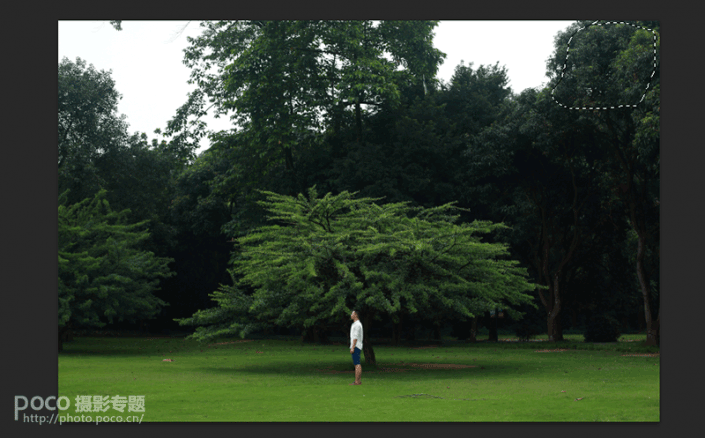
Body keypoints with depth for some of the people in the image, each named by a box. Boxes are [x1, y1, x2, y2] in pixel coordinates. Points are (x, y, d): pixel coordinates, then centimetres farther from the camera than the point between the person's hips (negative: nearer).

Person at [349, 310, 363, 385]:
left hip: (356, 346, -10)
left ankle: (357, 381, -14)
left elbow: (355, 337, -19)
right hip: (356, 347, 10)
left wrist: (353, 347, -22)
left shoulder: (357, 324, -13)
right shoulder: (357, 324, 19)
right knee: (357, 364, 9)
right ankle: (358, 381, 10)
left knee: (357, 364, -11)